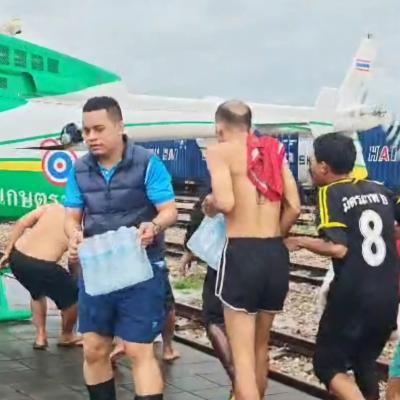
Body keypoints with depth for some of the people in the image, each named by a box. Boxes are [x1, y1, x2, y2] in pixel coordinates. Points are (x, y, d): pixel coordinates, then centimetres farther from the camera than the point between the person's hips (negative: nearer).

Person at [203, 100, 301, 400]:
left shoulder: (220, 151, -3)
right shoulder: (274, 150, 11)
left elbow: (226, 202, -18)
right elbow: (294, 207, 6)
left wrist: (209, 204, 4)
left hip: (242, 254, -6)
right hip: (277, 254, 6)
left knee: (242, 354, 1)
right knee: (261, 346, 22)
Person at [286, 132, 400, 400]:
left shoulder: (331, 194, -8)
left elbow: (337, 248, -18)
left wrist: (301, 242, -4)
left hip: (352, 298, -6)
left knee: (327, 364, 7)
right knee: (365, 364, 21)